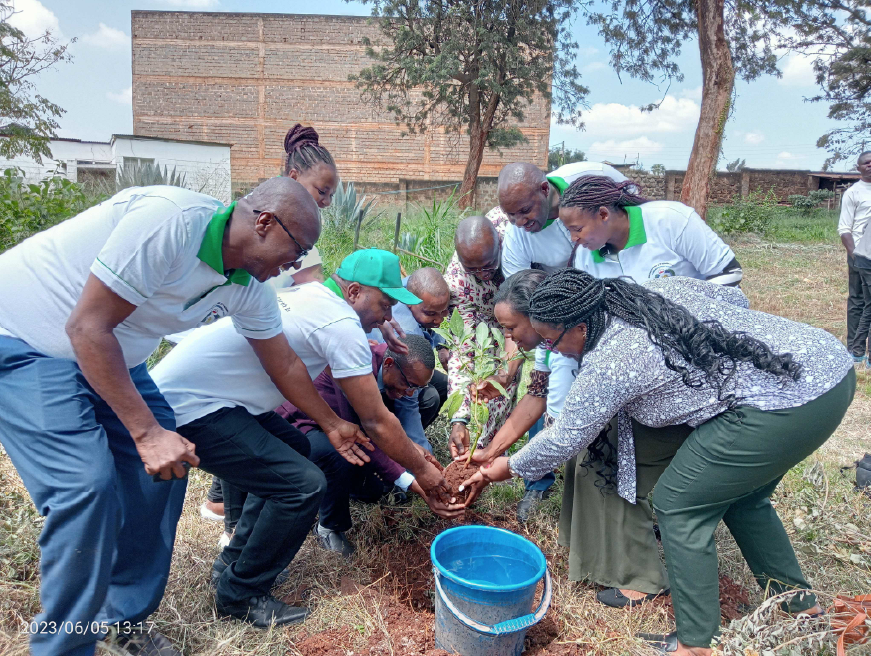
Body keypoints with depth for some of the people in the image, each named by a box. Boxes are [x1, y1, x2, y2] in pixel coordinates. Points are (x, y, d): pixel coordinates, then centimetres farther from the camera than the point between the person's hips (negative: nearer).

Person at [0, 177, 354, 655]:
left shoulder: (249, 284, -5)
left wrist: (334, 425, 16)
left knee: (166, 466, 1)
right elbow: (87, 327, -29)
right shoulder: (170, 220, -31)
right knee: (87, 485, -19)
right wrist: (147, 431, -29)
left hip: (109, 353, 8)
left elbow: (284, 365, 9)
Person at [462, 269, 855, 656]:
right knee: (739, 494, 26)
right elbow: (735, 297, 21)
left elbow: (564, 440, -2)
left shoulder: (607, 364, -13)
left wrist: (508, 468, 14)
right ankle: (798, 601, 40)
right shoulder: (657, 288, 9)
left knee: (677, 503, 1)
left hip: (784, 406, -10)